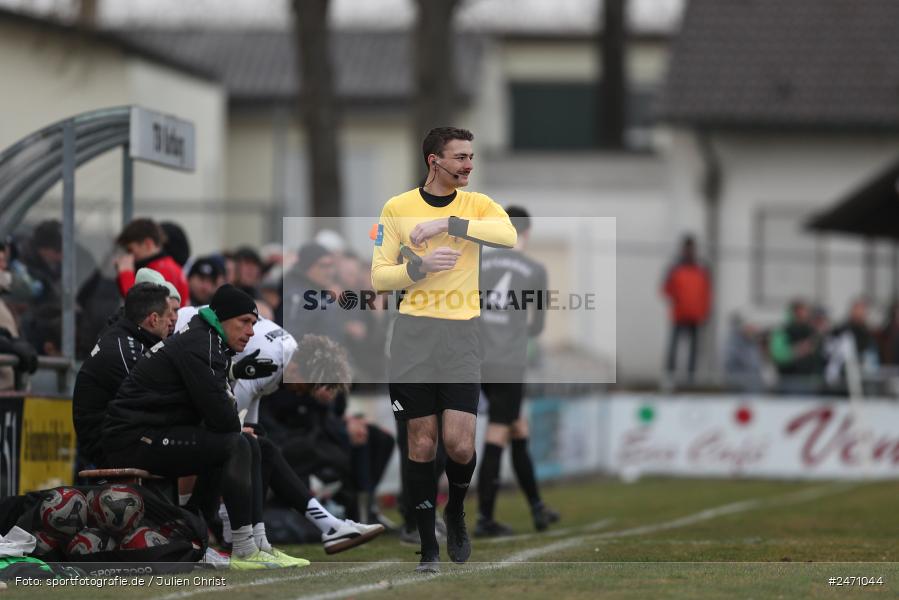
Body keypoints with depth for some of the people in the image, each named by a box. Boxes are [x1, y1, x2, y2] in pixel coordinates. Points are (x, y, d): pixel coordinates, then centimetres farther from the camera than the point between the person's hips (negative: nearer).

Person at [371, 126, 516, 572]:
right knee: (422, 443, 2)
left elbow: (509, 235, -18)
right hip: (413, 335, 0)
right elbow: (379, 277, 3)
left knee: (459, 444, -9)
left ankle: (456, 513, 22)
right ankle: (428, 547, 12)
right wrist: (421, 266, -14)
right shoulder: (397, 208, 2)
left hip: (461, 335, 0)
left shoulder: (476, 204, 3)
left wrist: (447, 223, -23)